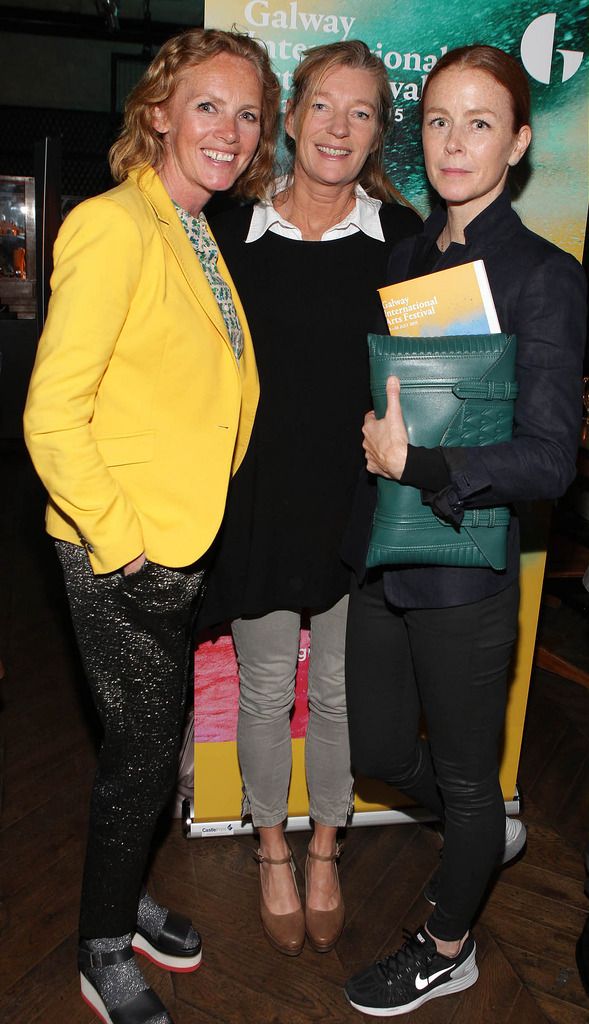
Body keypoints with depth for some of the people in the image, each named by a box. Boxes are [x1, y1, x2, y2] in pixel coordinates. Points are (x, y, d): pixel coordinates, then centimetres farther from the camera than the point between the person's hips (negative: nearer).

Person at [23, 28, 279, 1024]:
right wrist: (118, 541, -18)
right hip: (120, 558, -8)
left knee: (154, 742, 21)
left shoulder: (200, 235, 11)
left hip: (183, 547, 8)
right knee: (141, 752, 6)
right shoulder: (116, 225, -17)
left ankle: (123, 898, 45)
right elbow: (51, 415, -23)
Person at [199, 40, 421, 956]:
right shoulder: (234, 236, 0)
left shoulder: (401, 237, -1)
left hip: (361, 502, 0)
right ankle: (273, 855, 39)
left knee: (340, 691, 14)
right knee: (265, 691, 14)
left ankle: (324, 854, 39)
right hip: (260, 498, 0)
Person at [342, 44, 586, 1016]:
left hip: (464, 565, -6)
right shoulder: (404, 256, 8)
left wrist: (417, 463, -21)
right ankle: (481, 833, 52)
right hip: (380, 552, 7)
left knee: (465, 777, 14)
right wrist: (371, 437, 0)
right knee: (377, 748, 21)